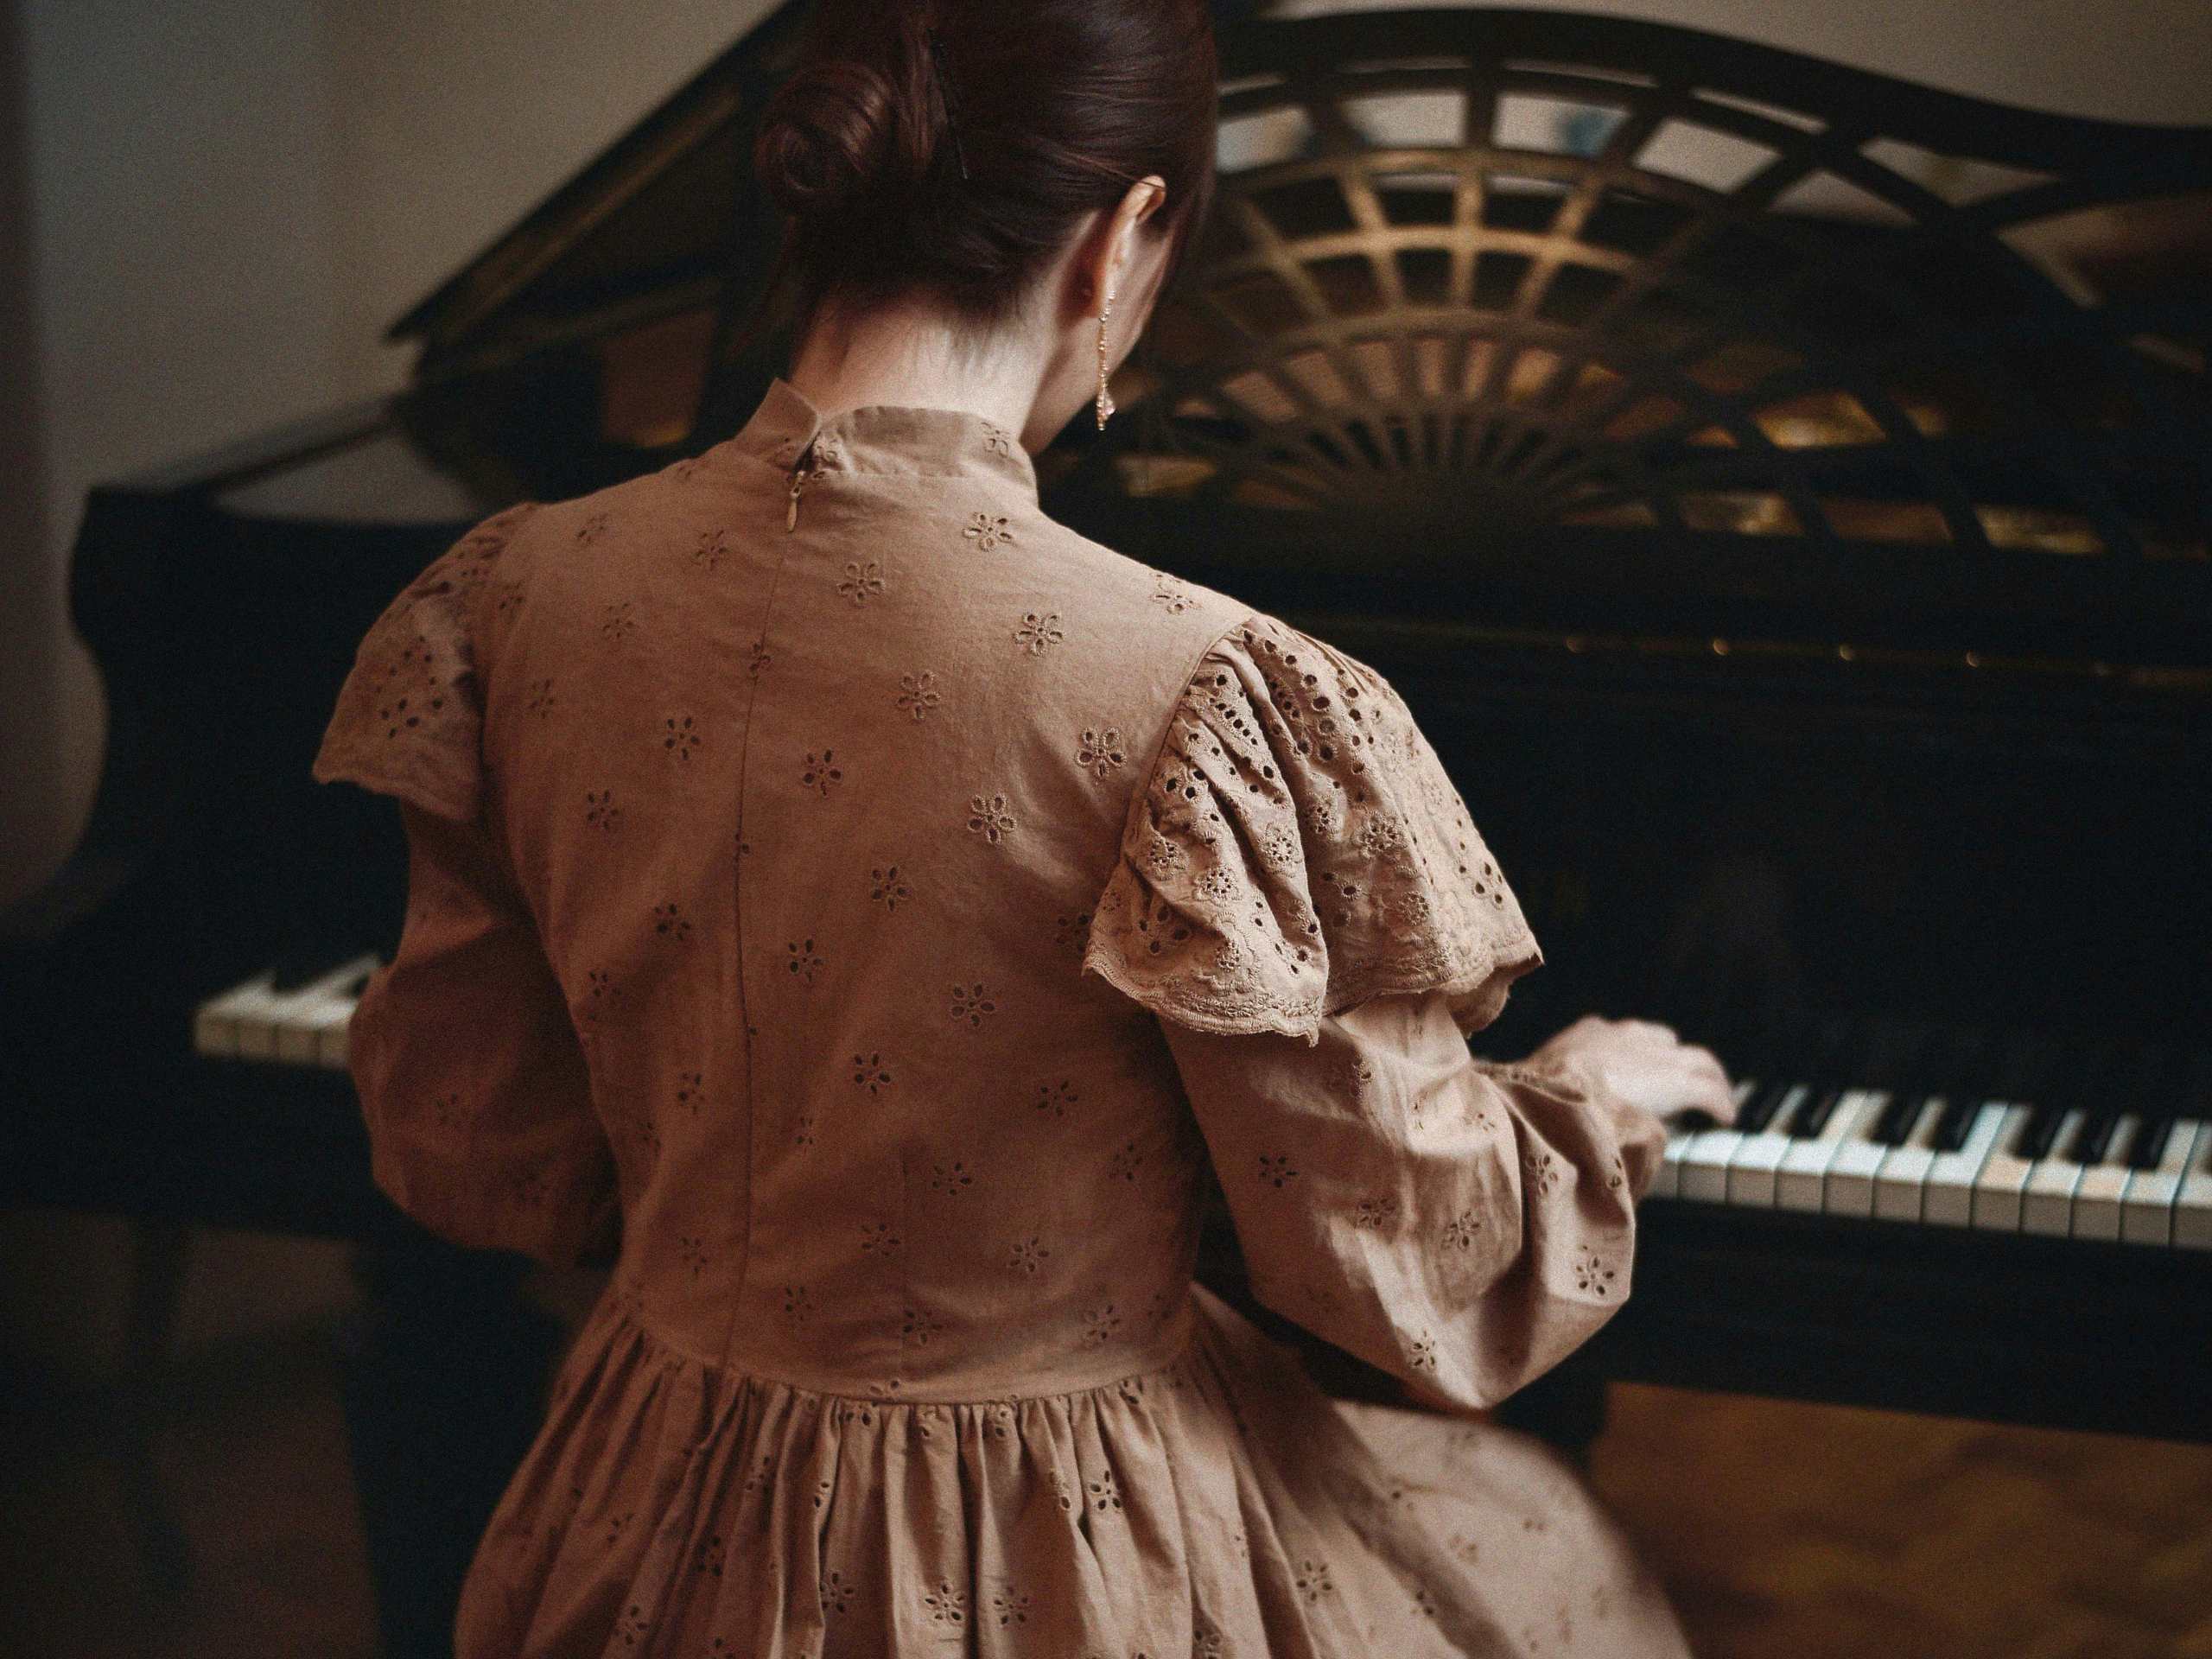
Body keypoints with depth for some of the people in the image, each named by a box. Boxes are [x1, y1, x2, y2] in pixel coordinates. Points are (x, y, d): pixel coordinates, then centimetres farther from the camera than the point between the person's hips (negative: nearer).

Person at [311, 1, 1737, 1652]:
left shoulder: (533, 598, -11)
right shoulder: (1200, 699, -28)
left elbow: (468, 1144, 1)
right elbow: (1398, 1254, -16)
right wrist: (1590, 1102, 6)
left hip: (672, 1526, 5)